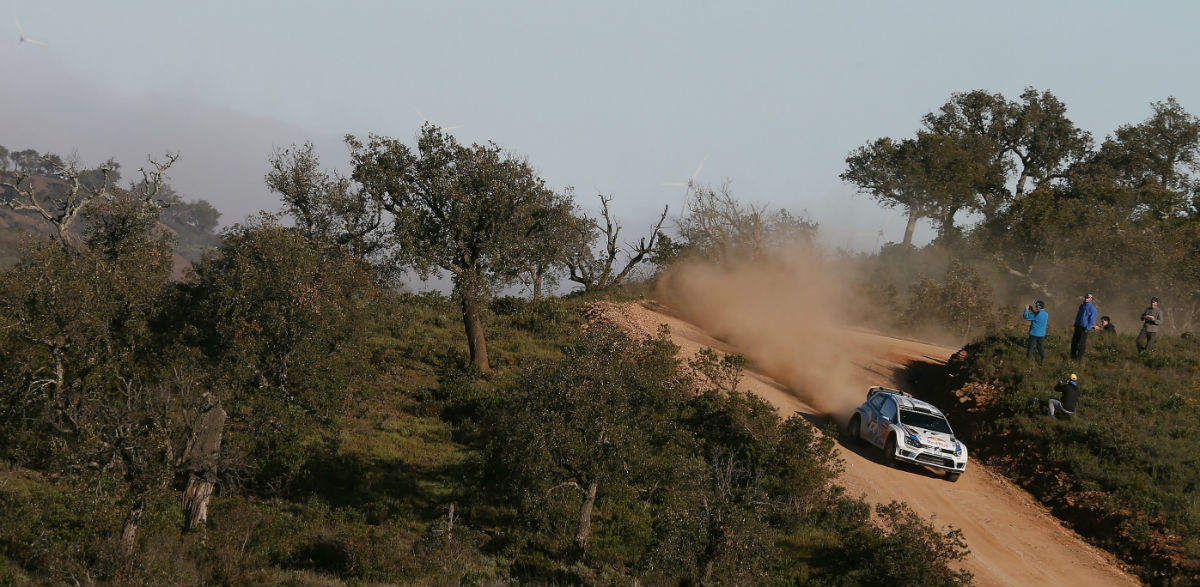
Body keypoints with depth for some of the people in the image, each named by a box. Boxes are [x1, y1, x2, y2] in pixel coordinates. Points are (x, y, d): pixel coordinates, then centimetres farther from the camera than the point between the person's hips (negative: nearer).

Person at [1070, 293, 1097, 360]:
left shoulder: (1092, 308, -9)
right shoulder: (1081, 306, 12)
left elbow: (1092, 320, -12)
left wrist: (1087, 328, -18)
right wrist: (1075, 324, 17)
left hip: (1084, 328, -6)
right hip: (1078, 326, 7)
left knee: (1081, 343, -6)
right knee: (1074, 341, 6)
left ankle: (1079, 356, 1)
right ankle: (1073, 355, 16)